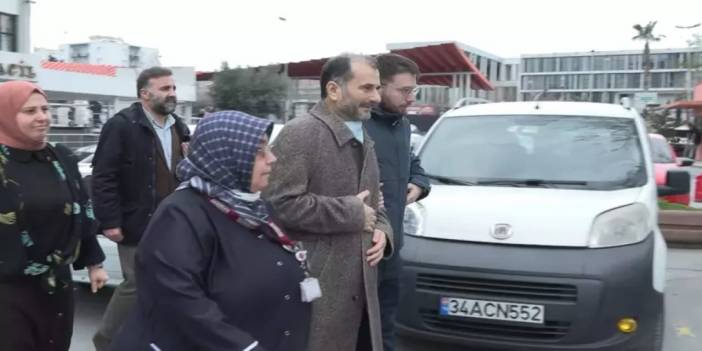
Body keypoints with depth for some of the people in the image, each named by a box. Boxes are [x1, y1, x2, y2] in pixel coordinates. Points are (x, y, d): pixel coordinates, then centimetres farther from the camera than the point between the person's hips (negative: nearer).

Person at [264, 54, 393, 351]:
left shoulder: (364, 140, 17)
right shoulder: (300, 134, -13)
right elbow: (281, 203, -23)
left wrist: (382, 230, 3)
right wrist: (351, 213, -16)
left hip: (360, 286, 8)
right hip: (314, 286, -8)